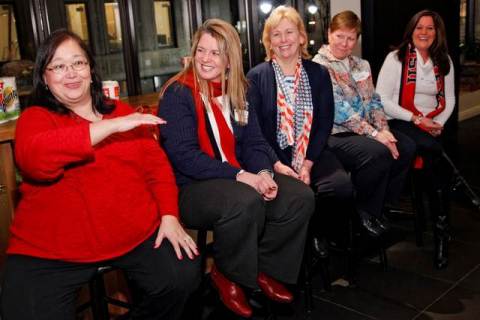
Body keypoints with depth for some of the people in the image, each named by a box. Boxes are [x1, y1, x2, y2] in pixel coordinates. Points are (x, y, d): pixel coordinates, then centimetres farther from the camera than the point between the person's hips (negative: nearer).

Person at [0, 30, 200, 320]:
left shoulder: (122, 111, 14)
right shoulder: (36, 118, 2)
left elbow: (157, 165, 10)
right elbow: (33, 159, -21)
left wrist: (169, 215, -6)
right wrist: (113, 126, -22)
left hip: (138, 234, 3)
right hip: (52, 252, -2)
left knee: (183, 276, -15)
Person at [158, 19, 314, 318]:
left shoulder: (238, 91, 9)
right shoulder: (178, 94, -11)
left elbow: (254, 142, 6)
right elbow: (184, 155, -20)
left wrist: (264, 173, -16)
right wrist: (239, 175, -26)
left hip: (240, 177, 7)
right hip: (191, 186, -6)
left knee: (300, 196, -11)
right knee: (246, 202, -35)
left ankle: (264, 266, 8)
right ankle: (226, 274, -6)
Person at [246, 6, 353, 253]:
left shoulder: (319, 74, 10)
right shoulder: (256, 77, 4)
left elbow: (325, 122, 4)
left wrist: (308, 163, -10)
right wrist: (277, 165, -16)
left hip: (311, 153, 3)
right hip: (273, 155, -2)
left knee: (342, 186, -25)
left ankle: (317, 234, 6)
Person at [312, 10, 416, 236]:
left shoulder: (361, 65, 16)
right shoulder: (319, 66, -10)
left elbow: (374, 101, 13)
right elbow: (339, 110, -18)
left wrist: (384, 129, -7)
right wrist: (375, 134, -21)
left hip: (367, 130, 8)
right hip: (335, 133, -8)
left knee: (406, 147, -11)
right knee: (378, 152, -29)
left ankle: (384, 205, 6)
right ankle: (364, 211, -5)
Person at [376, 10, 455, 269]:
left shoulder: (444, 62, 15)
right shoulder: (396, 58, 1)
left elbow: (449, 99, 18)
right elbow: (381, 100, -6)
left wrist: (440, 123, -3)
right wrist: (416, 119, -13)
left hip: (433, 126, 4)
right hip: (401, 124, -4)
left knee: (435, 159, -28)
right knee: (436, 152, -32)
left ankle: (441, 231, -20)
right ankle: (442, 226, -22)